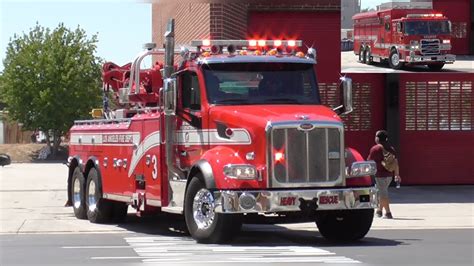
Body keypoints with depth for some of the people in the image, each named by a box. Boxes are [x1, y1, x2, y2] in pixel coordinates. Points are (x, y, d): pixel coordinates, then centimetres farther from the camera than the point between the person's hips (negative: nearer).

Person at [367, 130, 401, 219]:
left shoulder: (375, 148, -9)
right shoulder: (391, 148, 9)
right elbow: (395, 163, 9)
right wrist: (397, 175, 14)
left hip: (379, 174, -7)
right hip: (389, 174, 7)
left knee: (383, 194, -4)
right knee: (382, 192, 20)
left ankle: (388, 213, -9)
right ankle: (379, 211, 29)